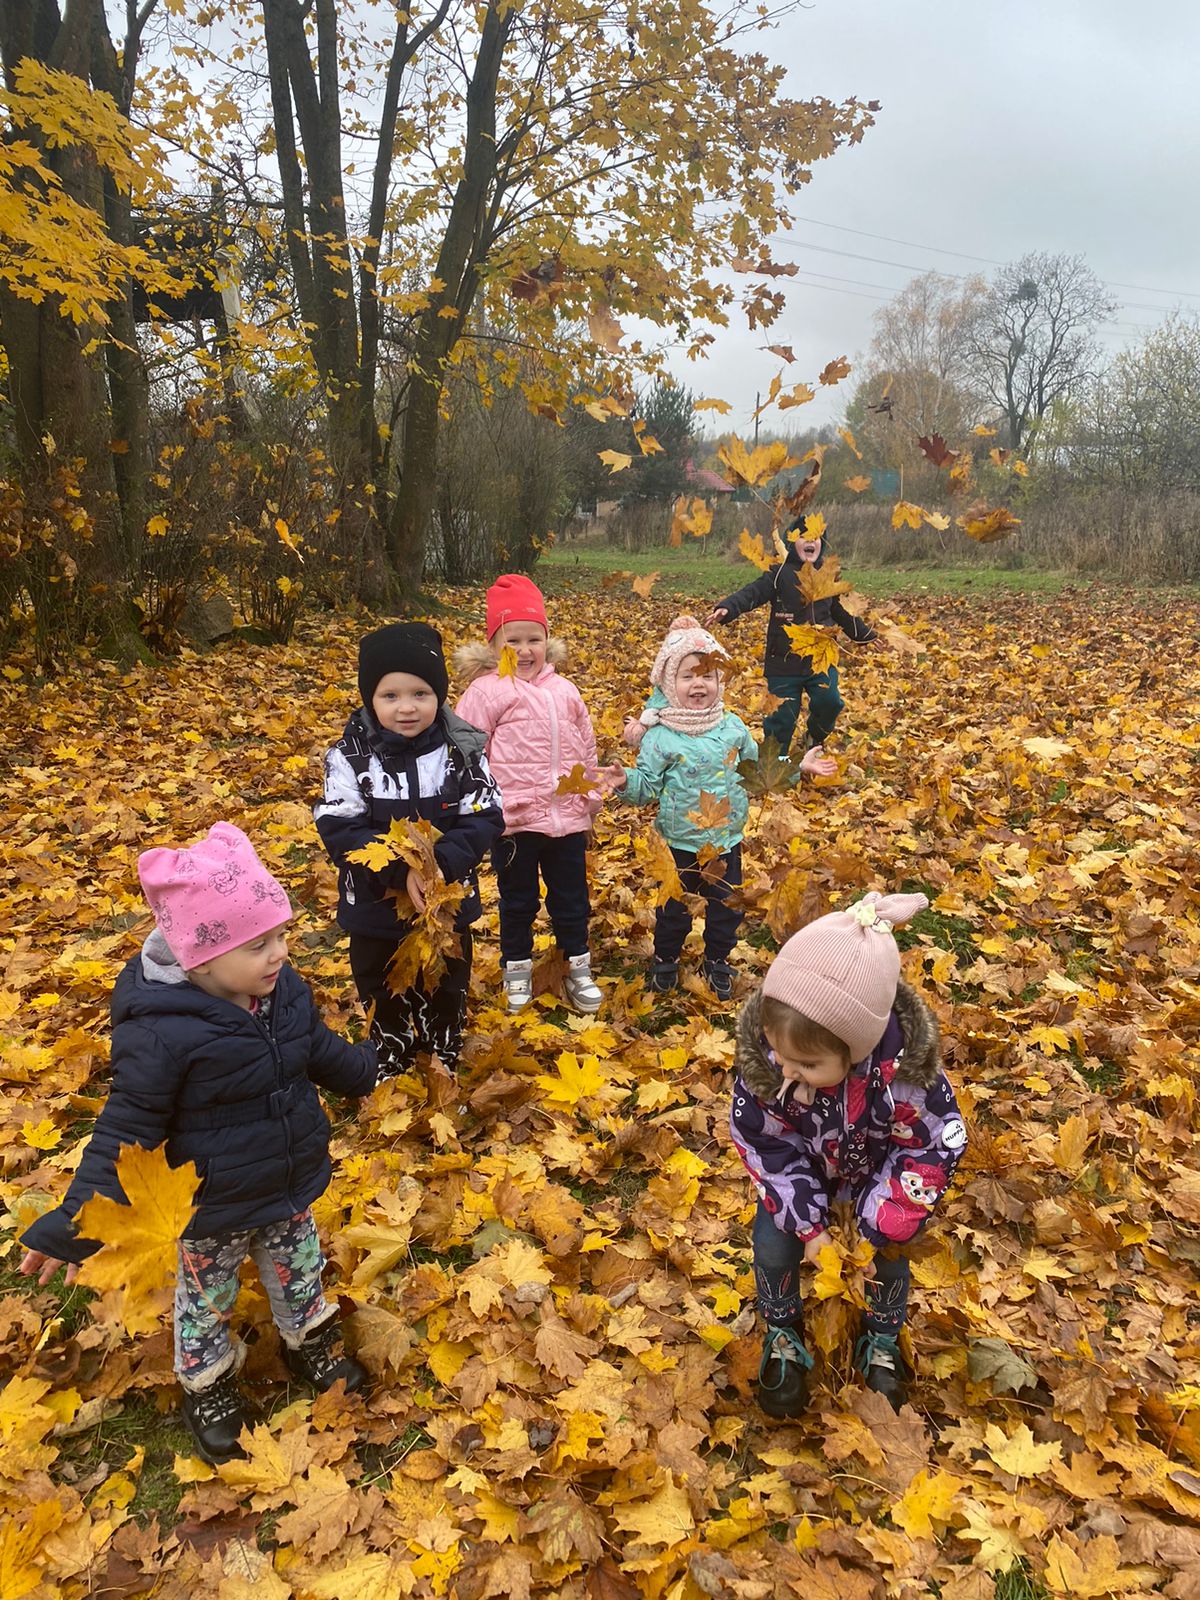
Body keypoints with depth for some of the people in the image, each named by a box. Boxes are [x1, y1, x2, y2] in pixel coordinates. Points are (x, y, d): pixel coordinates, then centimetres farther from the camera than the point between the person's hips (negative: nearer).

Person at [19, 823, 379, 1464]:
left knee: (299, 1273, 26)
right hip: (214, 1208, -5)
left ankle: (310, 1345, 54)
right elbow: (127, 1128, -22)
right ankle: (207, 1387, 48)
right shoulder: (160, 1032, -32)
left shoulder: (285, 990, -13)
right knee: (207, 1300, 21)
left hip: (292, 1186, 5)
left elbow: (319, 1049, 8)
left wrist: (363, 1069, 25)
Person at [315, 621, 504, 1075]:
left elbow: (484, 820, -14)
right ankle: (391, 1068, 47)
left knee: (446, 995, 22)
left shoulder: (463, 752, -12)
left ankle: (445, 1066, 48)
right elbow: (339, 830, -20)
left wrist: (440, 862, -30)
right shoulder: (349, 757, -16)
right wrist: (400, 869, -31)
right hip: (375, 909, 0)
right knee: (383, 999, 22)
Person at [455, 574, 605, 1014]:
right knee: (517, 900, 12)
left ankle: (578, 969, 32)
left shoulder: (563, 690, 8)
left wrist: (591, 797, 18)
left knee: (572, 896, 15)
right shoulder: (487, 691, -7)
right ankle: (517, 971, 31)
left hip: (567, 816, 4)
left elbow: (586, 748, 16)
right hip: (513, 819, -4)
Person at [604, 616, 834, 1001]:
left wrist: (798, 766, 8)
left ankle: (717, 961, 39)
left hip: (726, 841, 4)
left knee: (726, 908, 16)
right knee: (674, 908, 12)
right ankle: (666, 960, 36)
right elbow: (647, 786, -13)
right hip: (680, 844, -3)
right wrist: (626, 780, -33)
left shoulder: (733, 727, -1)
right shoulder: (660, 737, -14)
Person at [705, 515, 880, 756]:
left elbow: (842, 612, 25)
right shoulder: (780, 573, -5)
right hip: (784, 661, -3)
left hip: (821, 658, 3)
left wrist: (866, 635, 34)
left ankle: (816, 739, 19)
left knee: (828, 701, -13)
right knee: (783, 714, 0)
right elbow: (752, 593, -20)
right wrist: (726, 608, -39)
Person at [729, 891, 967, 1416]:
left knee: (888, 1250, 0)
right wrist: (807, 1222, -21)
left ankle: (880, 1341, 34)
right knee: (774, 1244, -5)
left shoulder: (904, 1065, -42)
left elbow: (934, 1147, -24)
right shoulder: (759, 1054, -38)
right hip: (800, 1164, 1)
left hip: (876, 1166, -1)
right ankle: (783, 1333, 28)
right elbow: (763, 1143, -20)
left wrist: (877, 1226, -23)